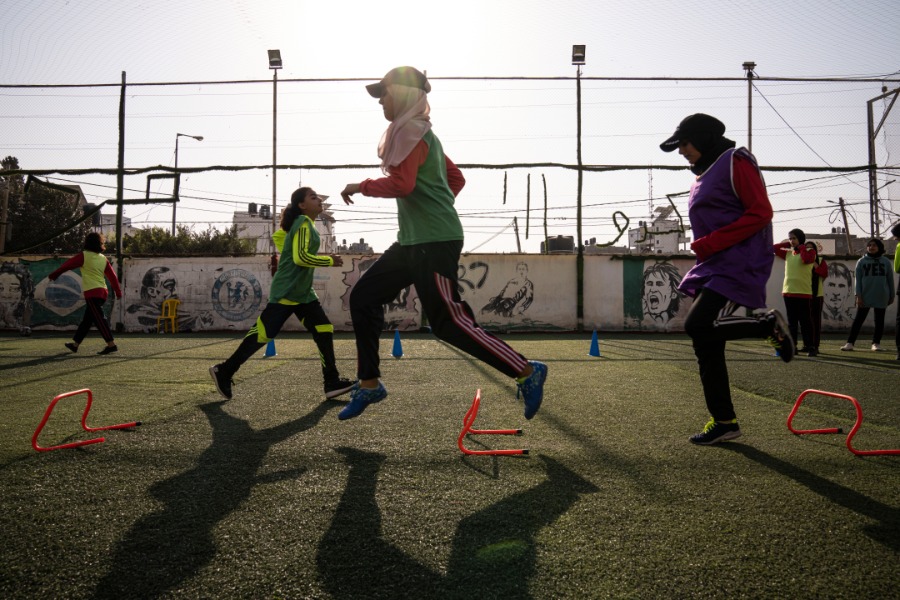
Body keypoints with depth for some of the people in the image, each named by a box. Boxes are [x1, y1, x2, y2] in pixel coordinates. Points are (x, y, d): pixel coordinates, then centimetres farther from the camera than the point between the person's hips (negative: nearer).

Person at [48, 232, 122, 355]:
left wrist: (54, 275, 14)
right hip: (102, 292, 7)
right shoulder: (104, 258, 11)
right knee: (87, 319, 15)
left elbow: (67, 265, 2)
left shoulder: (84, 256, -5)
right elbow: (112, 276, 11)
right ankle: (75, 343, 27)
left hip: (92, 293, -7)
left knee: (99, 319, -10)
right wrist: (118, 292, 15)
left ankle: (111, 345, -18)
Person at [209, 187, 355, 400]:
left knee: (324, 331, 0)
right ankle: (223, 371, 7)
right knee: (263, 333, -7)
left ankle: (332, 382, 1)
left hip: (303, 293, 10)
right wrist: (329, 260, -14)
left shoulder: (306, 224, 16)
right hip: (286, 292, -10)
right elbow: (301, 257, -23)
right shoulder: (303, 223, -13)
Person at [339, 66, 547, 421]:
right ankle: (369, 385, 16)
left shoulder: (411, 132, -10)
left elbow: (401, 184, -23)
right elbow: (456, 178, 25)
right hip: (412, 241, 10)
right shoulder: (421, 133, 20)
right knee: (363, 297, 9)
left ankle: (527, 372, 1)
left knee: (448, 321, -9)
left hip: (433, 242, -10)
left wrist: (361, 186, -9)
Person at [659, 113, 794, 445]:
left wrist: (711, 243, -19)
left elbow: (760, 213, -14)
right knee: (706, 346, 4)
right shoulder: (704, 174, 20)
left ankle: (769, 325, 0)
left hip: (739, 263, -9)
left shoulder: (736, 161, -6)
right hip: (711, 267, 9)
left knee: (698, 325, -24)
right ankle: (724, 421, 13)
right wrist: (704, 249, 12)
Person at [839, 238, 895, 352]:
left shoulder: (886, 262, 6)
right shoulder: (861, 262, 3)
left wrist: (891, 296, 7)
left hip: (881, 297, 1)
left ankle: (876, 343, 16)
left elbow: (890, 280, 9)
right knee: (858, 320, -1)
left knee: (879, 321, 6)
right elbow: (858, 280, 0)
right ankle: (850, 343, 0)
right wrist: (858, 296, -8)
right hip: (865, 296, -1)